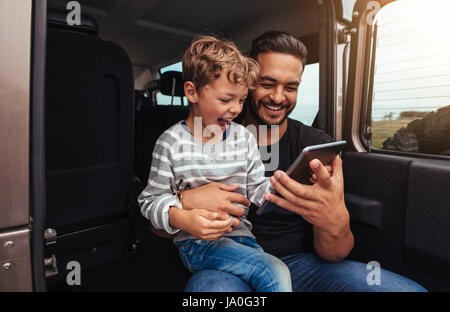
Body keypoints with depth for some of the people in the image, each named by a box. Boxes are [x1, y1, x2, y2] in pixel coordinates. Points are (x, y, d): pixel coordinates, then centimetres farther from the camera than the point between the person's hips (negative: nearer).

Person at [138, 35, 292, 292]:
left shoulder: (244, 138, 5)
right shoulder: (171, 142, -8)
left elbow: (257, 189, 6)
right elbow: (152, 199, -4)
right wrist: (182, 217, -23)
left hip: (239, 234, 5)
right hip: (197, 242, -5)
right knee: (276, 273, -22)